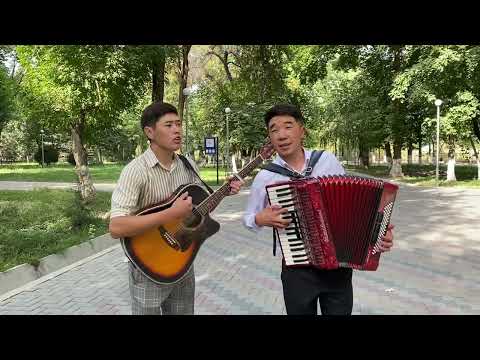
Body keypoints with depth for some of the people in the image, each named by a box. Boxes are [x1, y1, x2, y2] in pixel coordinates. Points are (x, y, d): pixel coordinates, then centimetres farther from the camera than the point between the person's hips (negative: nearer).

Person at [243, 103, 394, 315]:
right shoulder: (265, 177, -8)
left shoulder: (328, 160, -5)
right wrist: (261, 219, -14)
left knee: (340, 312, 16)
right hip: (297, 269, -1)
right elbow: (248, 218, 6)